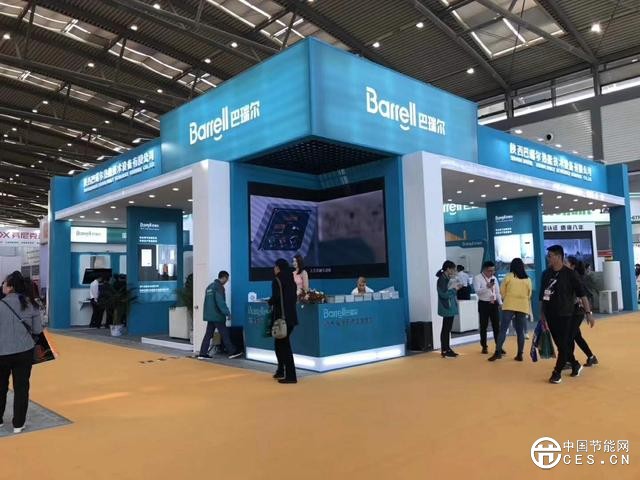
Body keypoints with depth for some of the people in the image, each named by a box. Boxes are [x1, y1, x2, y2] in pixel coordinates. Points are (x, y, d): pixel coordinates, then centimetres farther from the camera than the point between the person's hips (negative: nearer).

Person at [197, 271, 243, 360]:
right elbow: (220, 302, -21)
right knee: (225, 334, 0)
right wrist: (227, 313, -18)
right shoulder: (219, 287, -13)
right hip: (217, 315, -8)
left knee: (208, 334, 9)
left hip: (209, 315, 8)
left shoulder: (210, 286, 16)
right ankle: (232, 352, 8)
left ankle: (203, 353, 7)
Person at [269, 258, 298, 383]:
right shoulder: (291, 280, 12)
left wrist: (269, 302, 1)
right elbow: (295, 297, 14)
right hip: (291, 316, 8)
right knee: (281, 343, 20)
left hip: (281, 316, -8)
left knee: (284, 345, -2)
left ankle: (290, 376, 0)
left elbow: (275, 297, -19)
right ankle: (281, 371, 29)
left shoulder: (277, 280, -9)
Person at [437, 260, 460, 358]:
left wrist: (454, 288, 3)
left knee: (447, 328, 13)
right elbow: (444, 294, -21)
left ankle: (447, 349, 21)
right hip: (446, 308, -9)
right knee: (446, 329, -3)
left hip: (450, 307, 9)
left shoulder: (446, 279, 11)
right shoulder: (442, 279, -16)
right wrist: (454, 289, -12)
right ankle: (444, 351, 4)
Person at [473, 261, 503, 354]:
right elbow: (477, 291, -21)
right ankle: (484, 347, 16)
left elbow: (497, 292, 16)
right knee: (483, 326, 4)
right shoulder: (477, 278, -8)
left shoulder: (494, 278, 11)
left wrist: (500, 303, 8)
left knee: (496, 326, 4)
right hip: (483, 304, -4)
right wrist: (487, 287, -35)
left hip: (494, 303, 5)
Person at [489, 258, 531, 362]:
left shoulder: (508, 277, -1)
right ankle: (519, 355, 8)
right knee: (520, 331, 8)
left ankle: (498, 352, -11)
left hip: (509, 306, -3)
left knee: (503, 329, -4)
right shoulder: (528, 279, 6)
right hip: (523, 307, 3)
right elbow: (529, 295, 13)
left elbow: (502, 291, 4)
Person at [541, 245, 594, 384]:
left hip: (565, 315, -5)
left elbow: (581, 293, -8)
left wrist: (588, 312, -11)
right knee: (560, 344, 13)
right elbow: (542, 295, 11)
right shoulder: (546, 274, 4)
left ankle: (557, 372, 9)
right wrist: (542, 313, 11)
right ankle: (575, 365, 33)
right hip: (550, 315, 5)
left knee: (564, 344, -1)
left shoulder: (570, 274, -9)